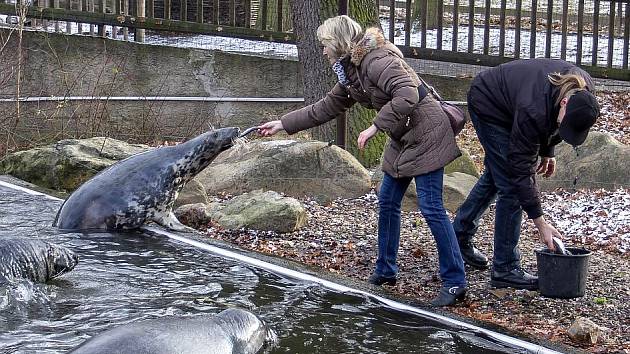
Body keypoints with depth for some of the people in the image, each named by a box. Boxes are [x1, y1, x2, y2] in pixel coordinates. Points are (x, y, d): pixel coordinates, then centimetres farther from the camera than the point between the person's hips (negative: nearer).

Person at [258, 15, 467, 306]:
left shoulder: (377, 60, -21)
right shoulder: (350, 72, 10)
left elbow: (407, 95, -32)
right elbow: (326, 107, 18)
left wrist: (375, 127, -26)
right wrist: (283, 124, 19)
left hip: (425, 134, -10)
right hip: (403, 139, 10)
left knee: (431, 208, -10)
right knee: (387, 202, 13)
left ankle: (455, 283, -5)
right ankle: (385, 271, 25)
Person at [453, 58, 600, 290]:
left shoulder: (583, 91, -24)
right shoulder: (532, 110, -43)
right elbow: (521, 169, -35)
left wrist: (547, 151, 4)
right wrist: (540, 223, -34)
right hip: (487, 104, -8)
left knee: (496, 175, 18)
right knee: (511, 184, -12)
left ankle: (459, 237, 35)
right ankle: (505, 269, -6)